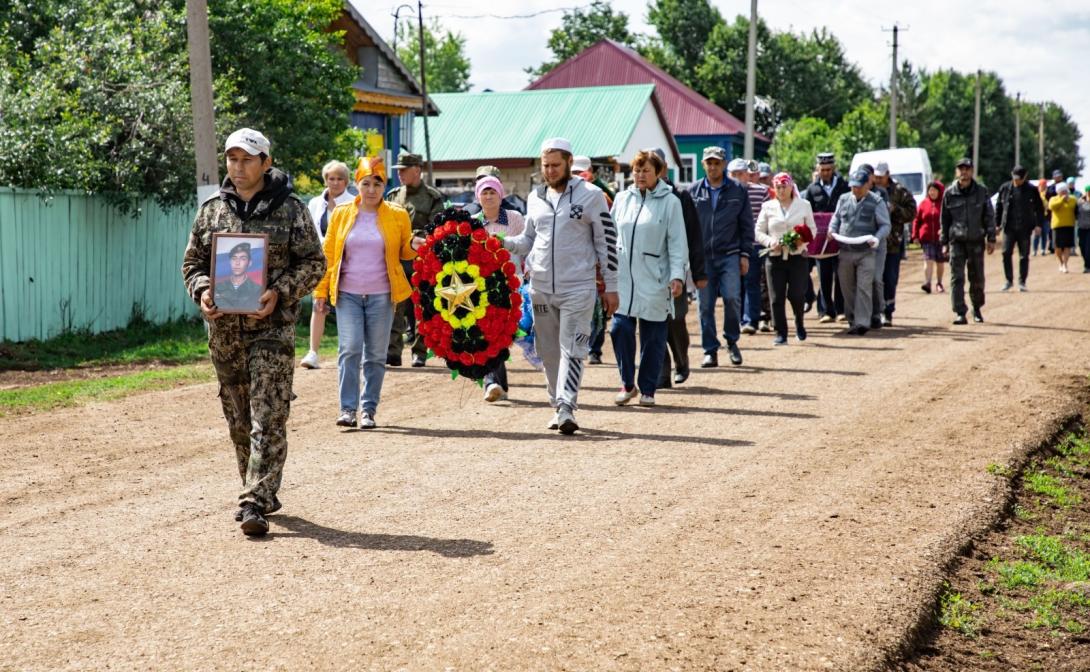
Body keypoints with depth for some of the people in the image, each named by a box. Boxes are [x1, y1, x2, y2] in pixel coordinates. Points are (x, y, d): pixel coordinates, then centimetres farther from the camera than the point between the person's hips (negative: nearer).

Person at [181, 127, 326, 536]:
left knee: (268, 419, -11)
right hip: (223, 329, 5)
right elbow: (193, 262, 15)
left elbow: (313, 262, 0)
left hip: (272, 325, -4)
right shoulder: (211, 210, 11)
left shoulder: (290, 209, 0)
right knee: (238, 420, 11)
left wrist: (279, 292, -16)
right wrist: (202, 292, -6)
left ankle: (255, 503, -13)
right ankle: (262, 492, 26)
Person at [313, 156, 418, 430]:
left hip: (381, 295, 0)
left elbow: (404, 252, 14)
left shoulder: (397, 215, 6)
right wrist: (321, 290, 4)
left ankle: (368, 410, 12)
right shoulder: (341, 214, 7)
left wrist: (414, 246, -9)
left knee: (376, 355, 4)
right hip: (347, 294, 0)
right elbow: (328, 254, 8)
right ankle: (347, 408, -5)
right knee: (349, 350, -10)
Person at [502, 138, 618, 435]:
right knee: (549, 351, 9)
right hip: (541, 287, 5)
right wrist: (502, 243, -1)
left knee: (572, 349, -12)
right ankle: (558, 406, 19)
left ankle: (566, 408, -17)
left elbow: (607, 241, -1)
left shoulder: (590, 195, -2)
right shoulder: (535, 197, 12)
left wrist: (611, 287, -3)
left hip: (578, 287, -5)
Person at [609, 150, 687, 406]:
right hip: (623, 277, 3)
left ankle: (647, 389, 15)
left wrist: (677, 275, -12)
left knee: (653, 336, 3)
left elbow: (677, 243, -4)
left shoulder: (670, 202, -2)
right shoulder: (622, 198, 9)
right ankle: (627, 384, 11)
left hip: (654, 279, -3)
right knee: (620, 328, -5)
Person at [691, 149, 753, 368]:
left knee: (732, 297, -15)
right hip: (703, 257, 1)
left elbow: (747, 225, 7)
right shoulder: (693, 191, 8)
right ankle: (710, 351, 11)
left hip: (730, 255, -1)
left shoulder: (738, 190, 6)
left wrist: (745, 254, 0)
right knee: (706, 305, 2)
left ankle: (732, 341, 8)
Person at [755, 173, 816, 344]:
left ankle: (799, 323, 23)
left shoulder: (804, 205, 7)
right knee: (776, 298, -1)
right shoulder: (768, 207, 8)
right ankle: (781, 333, 8)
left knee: (796, 295, -7)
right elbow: (759, 232, 9)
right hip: (775, 257, 1)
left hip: (797, 256, -1)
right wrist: (770, 242, -10)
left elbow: (812, 229, 10)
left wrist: (803, 240, -10)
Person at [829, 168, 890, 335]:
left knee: (864, 288, -9)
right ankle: (852, 320, 18)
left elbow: (885, 225, 0)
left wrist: (877, 238, -19)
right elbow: (835, 218, 22)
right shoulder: (843, 199, 12)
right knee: (847, 288, 8)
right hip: (845, 251, 4)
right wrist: (832, 230, 1)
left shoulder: (876, 202, 0)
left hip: (866, 253, -4)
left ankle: (862, 323, -8)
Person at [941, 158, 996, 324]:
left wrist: (991, 239, -2)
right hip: (957, 241, 0)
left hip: (976, 241, 1)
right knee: (957, 278, -9)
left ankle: (977, 309, 28)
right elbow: (944, 220, 8)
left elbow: (989, 216, 5)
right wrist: (944, 242, 5)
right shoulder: (950, 194, 3)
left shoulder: (981, 192, 3)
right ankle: (960, 313, -8)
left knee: (977, 278, 8)